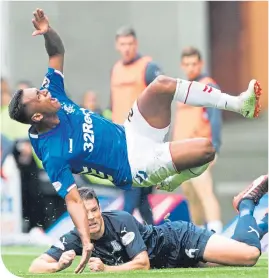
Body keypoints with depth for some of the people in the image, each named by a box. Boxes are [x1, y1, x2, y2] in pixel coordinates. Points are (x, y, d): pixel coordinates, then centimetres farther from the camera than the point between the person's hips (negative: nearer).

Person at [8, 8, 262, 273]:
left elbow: (58, 52, 0)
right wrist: (86, 243, -39)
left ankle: (238, 104, 1)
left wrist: (47, 31, -22)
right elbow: (73, 200, -29)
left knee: (161, 85, -14)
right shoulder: (53, 154, -28)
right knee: (205, 149, -24)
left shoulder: (52, 96, -8)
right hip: (135, 165, -8)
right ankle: (175, 179, 11)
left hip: (130, 134, 8)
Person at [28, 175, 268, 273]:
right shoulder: (75, 239, -14)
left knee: (250, 254, -19)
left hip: (180, 239, -5)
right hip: (170, 263, 5)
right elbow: (35, 267, -18)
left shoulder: (121, 221, -29)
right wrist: (59, 265, -39)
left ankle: (247, 204, 11)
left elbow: (143, 263, -29)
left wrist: (106, 269, -37)